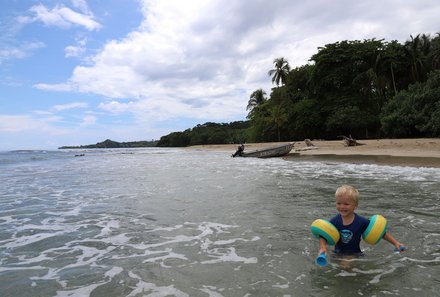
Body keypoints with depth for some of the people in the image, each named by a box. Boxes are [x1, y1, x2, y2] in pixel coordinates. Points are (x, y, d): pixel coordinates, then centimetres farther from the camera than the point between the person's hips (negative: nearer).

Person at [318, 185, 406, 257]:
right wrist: (323, 247, -29)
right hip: (338, 254, 3)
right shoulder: (334, 221, -13)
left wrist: (395, 243, -9)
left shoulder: (361, 222, -14)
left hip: (355, 254, -3)